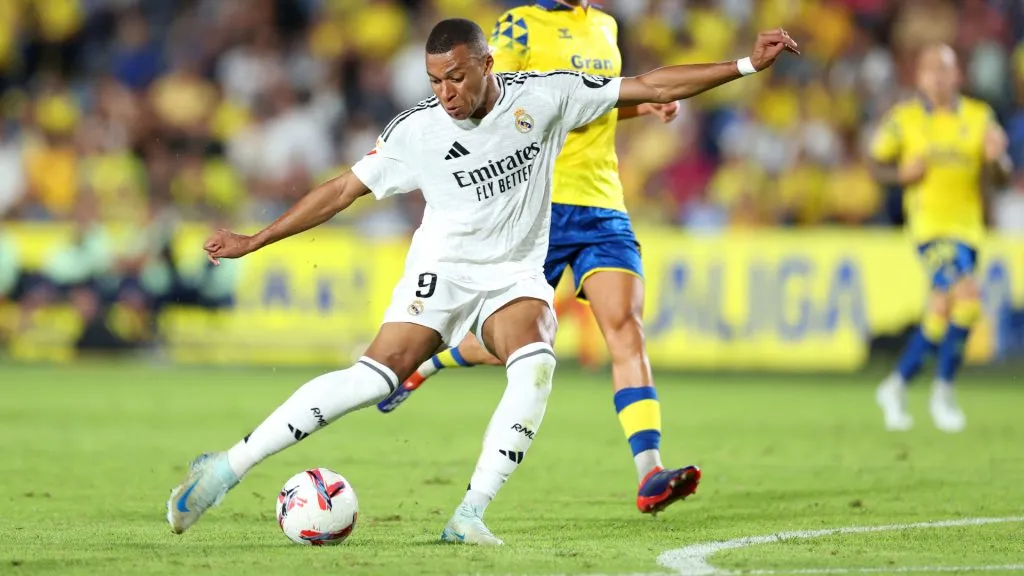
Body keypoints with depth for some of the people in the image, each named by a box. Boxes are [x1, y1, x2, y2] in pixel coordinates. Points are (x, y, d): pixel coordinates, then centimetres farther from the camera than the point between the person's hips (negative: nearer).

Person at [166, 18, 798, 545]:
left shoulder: (543, 96, -8)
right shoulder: (417, 131, -9)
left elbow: (650, 86, -4)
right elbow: (344, 189, 1)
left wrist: (747, 64, -7)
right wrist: (254, 241, 1)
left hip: (515, 275, 2)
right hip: (442, 268, -2)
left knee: (535, 365, -31)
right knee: (376, 377, -22)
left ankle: (469, 517, -26)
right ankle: (225, 467, -18)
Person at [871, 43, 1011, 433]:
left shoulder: (979, 117, 8)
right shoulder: (903, 118, 2)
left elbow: (1001, 177, 8)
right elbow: (876, 164, 9)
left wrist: (995, 158, -14)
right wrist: (903, 174, -11)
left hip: (967, 225, 4)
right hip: (928, 222, -4)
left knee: (942, 312, 5)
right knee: (966, 296, -22)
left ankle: (896, 387, 23)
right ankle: (943, 393, -10)